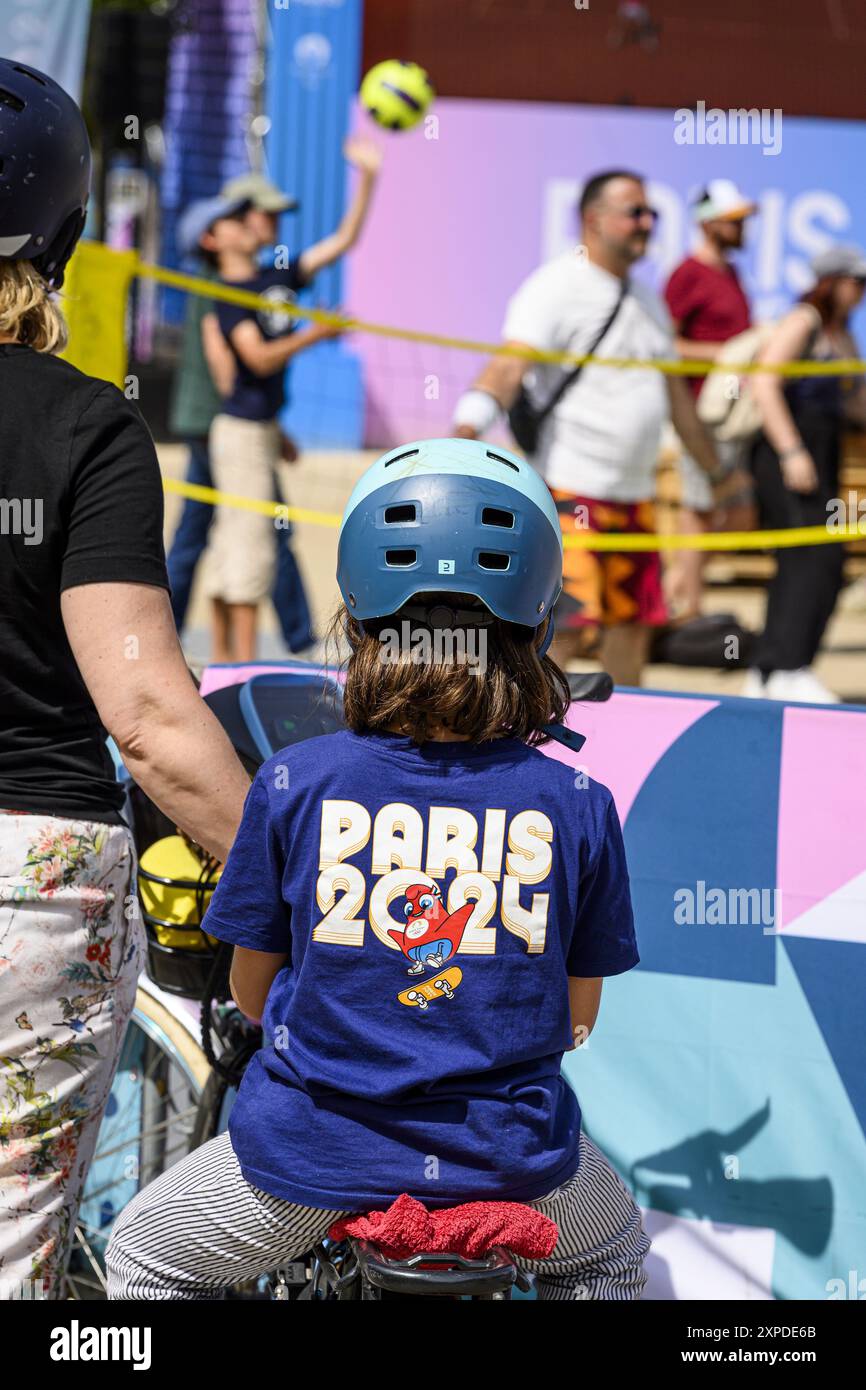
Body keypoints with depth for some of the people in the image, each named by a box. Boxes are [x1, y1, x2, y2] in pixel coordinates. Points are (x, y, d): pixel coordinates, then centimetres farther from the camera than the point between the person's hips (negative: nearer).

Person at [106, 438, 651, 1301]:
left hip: (315, 1150, -1)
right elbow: (578, 1015, 4)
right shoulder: (576, 807, -7)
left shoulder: (293, 785, -9)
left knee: (145, 1260, 26)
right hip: (512, 1155, 1)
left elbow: (251, 990, 3)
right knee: (611, 1257, 35)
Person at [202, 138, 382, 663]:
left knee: (232, 541, 11)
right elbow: (259, 359, -21)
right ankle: (244, 661, -7)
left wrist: (368, 177, 1)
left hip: (264, 427, 8)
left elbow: (344, 240, 8)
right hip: (242, 428, -8)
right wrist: (313, 334, -28)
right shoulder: (226, 295, -11)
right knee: (250, 540, -8)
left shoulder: (279, 278, 9)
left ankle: (223, 658, 16)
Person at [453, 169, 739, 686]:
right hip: (570, 489, -8)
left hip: (635, 494, 8)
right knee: (565, 628, -15)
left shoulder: (647, 299, 16)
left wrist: (718, 472, 31)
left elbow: (675, 394, 26)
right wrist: (468, 425, -40)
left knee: (633, 627, 9)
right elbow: (509, 366, -24)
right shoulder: (555, 289, -9)